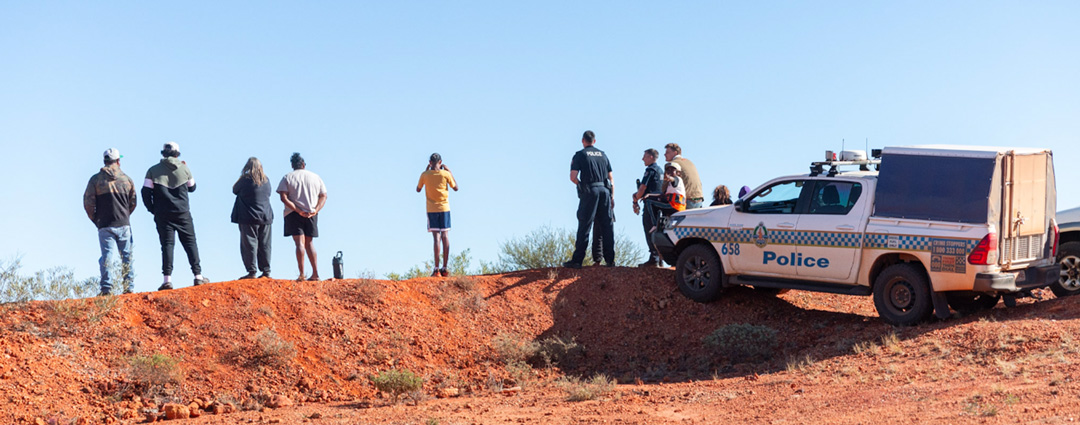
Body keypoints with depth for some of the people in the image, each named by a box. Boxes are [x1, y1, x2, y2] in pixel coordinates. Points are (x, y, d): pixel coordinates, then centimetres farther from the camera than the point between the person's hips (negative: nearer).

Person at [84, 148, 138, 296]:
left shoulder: (95, 179, 2)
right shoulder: (127, 179, 7)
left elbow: (88, 203, -1)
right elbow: (133, 202, 12)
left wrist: (95, 220, 12)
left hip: (105, 225, -1)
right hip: (124, 225, 1)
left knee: (107, 256, -3)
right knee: (127, 256, 6)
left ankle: (106, 288, -11)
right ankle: (128, 287, 4)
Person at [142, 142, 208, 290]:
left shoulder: (153, 171, 0)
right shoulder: (184, 168, 2)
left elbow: (146, 192, -3)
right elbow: (192, 187, 16)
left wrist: (153, 210, 8)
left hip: (163, 215, 0)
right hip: (183, 214, 0)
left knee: (167, 244, -1)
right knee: (190, 242, 7)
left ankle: (167, 279, -12)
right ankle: (198, 275, 2)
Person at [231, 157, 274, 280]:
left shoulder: (246, 179, -11)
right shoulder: (266, 180, 3)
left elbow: (235, 190, 3)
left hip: (249, 218, -5)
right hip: (265, 216, 5)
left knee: (249, 244, -2)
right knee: (264, 245, 9)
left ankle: (252, 271, -7)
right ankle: (266, 271, 11)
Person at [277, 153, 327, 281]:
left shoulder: (287, 178, 2)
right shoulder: (315, 177, 11)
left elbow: (283, 197, -10)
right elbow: (323, 196, 5)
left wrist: (298, 210, -15)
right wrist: (316, 210, -5)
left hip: (294, 213, -3)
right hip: (311, 214, 3)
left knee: (300, 243, -7)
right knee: (309, 243, 12)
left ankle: (301, 274, -16)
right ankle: (315, 274, 8)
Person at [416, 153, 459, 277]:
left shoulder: (425, 175, -3)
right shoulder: (445, 174, -4)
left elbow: (418, 189, 15)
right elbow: (455, 188, 10)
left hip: (431, 209, 0)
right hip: (444, 208, 0)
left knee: (436, 238, -4)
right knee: (445, 237, 4)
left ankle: (436, 269, -12)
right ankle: (445, 268, 1)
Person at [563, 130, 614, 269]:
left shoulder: (580, 155, 2)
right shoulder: (602, 155, 16)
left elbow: (573, 177, -8)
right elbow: (611, 177, 14)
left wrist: (581, 185, 11)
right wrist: (611, 197, 17)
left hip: (589, 191, -4)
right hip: (605, 190, 4)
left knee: (584, 226, -4)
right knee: (607, 226, 6)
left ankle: (577, 260, -6)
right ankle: (610, 260, 4)